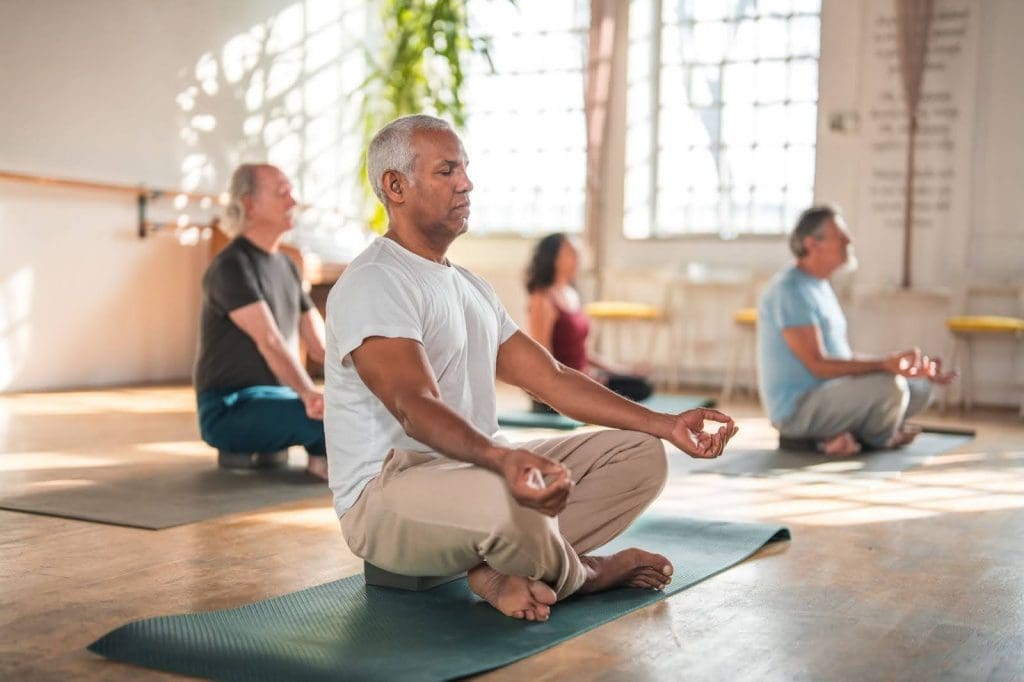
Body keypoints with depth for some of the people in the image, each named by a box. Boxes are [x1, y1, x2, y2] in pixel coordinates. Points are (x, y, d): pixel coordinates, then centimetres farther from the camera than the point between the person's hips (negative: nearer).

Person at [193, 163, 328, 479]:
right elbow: (269, 341, -28)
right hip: (231, 409, -9)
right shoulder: (232, 266, -14)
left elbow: (320, 345, 9)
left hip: (279, 396, 9)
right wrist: (309, 394, -43)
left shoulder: (286, 266, 13)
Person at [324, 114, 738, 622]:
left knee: (641, 455, 3)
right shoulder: (372, 284, -14)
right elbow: (416, 408, -30)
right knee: (504, 500, -41)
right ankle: (580, 574, -4)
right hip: (386, 494, -9)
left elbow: (552, 379, 13)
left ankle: (505, 572, -12)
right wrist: (500, 457, -50)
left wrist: (666, 424, 4)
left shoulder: (471, 288, 16)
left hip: (480, 467, 9)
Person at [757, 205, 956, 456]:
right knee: (888, 386, -28)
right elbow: (818, 365, -23)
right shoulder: (791, 290, -17)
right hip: (798, 409, -10)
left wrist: (901, 365, 7)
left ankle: (837, 435, -3)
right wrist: (885, 364, -32)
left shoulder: (820, 286, 15)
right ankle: (878, 441, 2)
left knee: (920, 388, 8)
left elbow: (843, 358, 16)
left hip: (829, 394, 10)